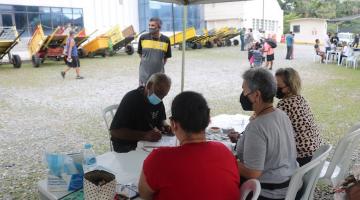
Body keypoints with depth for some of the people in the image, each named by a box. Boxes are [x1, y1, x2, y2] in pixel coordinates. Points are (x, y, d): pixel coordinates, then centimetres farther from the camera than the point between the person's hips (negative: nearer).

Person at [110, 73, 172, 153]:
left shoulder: (158, 101, 2)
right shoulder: (131, 98, -19)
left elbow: (161, 119, 20)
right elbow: (114, 131, -24)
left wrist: (165, 125, -5)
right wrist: (145, 136, -33)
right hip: (127, 146, -7)